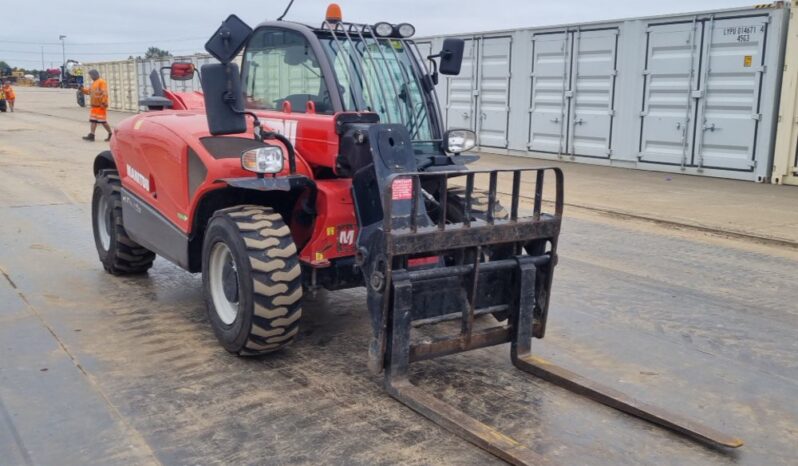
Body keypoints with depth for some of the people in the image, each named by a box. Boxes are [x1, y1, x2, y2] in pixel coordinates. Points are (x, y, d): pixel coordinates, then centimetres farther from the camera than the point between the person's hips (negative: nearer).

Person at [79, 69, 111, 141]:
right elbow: (89, 91, 22)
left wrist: (103, 103, -23)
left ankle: (110, 134, 8)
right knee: (93, 120, 5)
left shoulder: (102, 82, -12)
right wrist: (82, 89, 7)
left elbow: (104, 93, -18)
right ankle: (92, 135, 4)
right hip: (94, 105, 9)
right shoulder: (94, 82, 18)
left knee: (103, 121, -6)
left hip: (100, 106, -9)